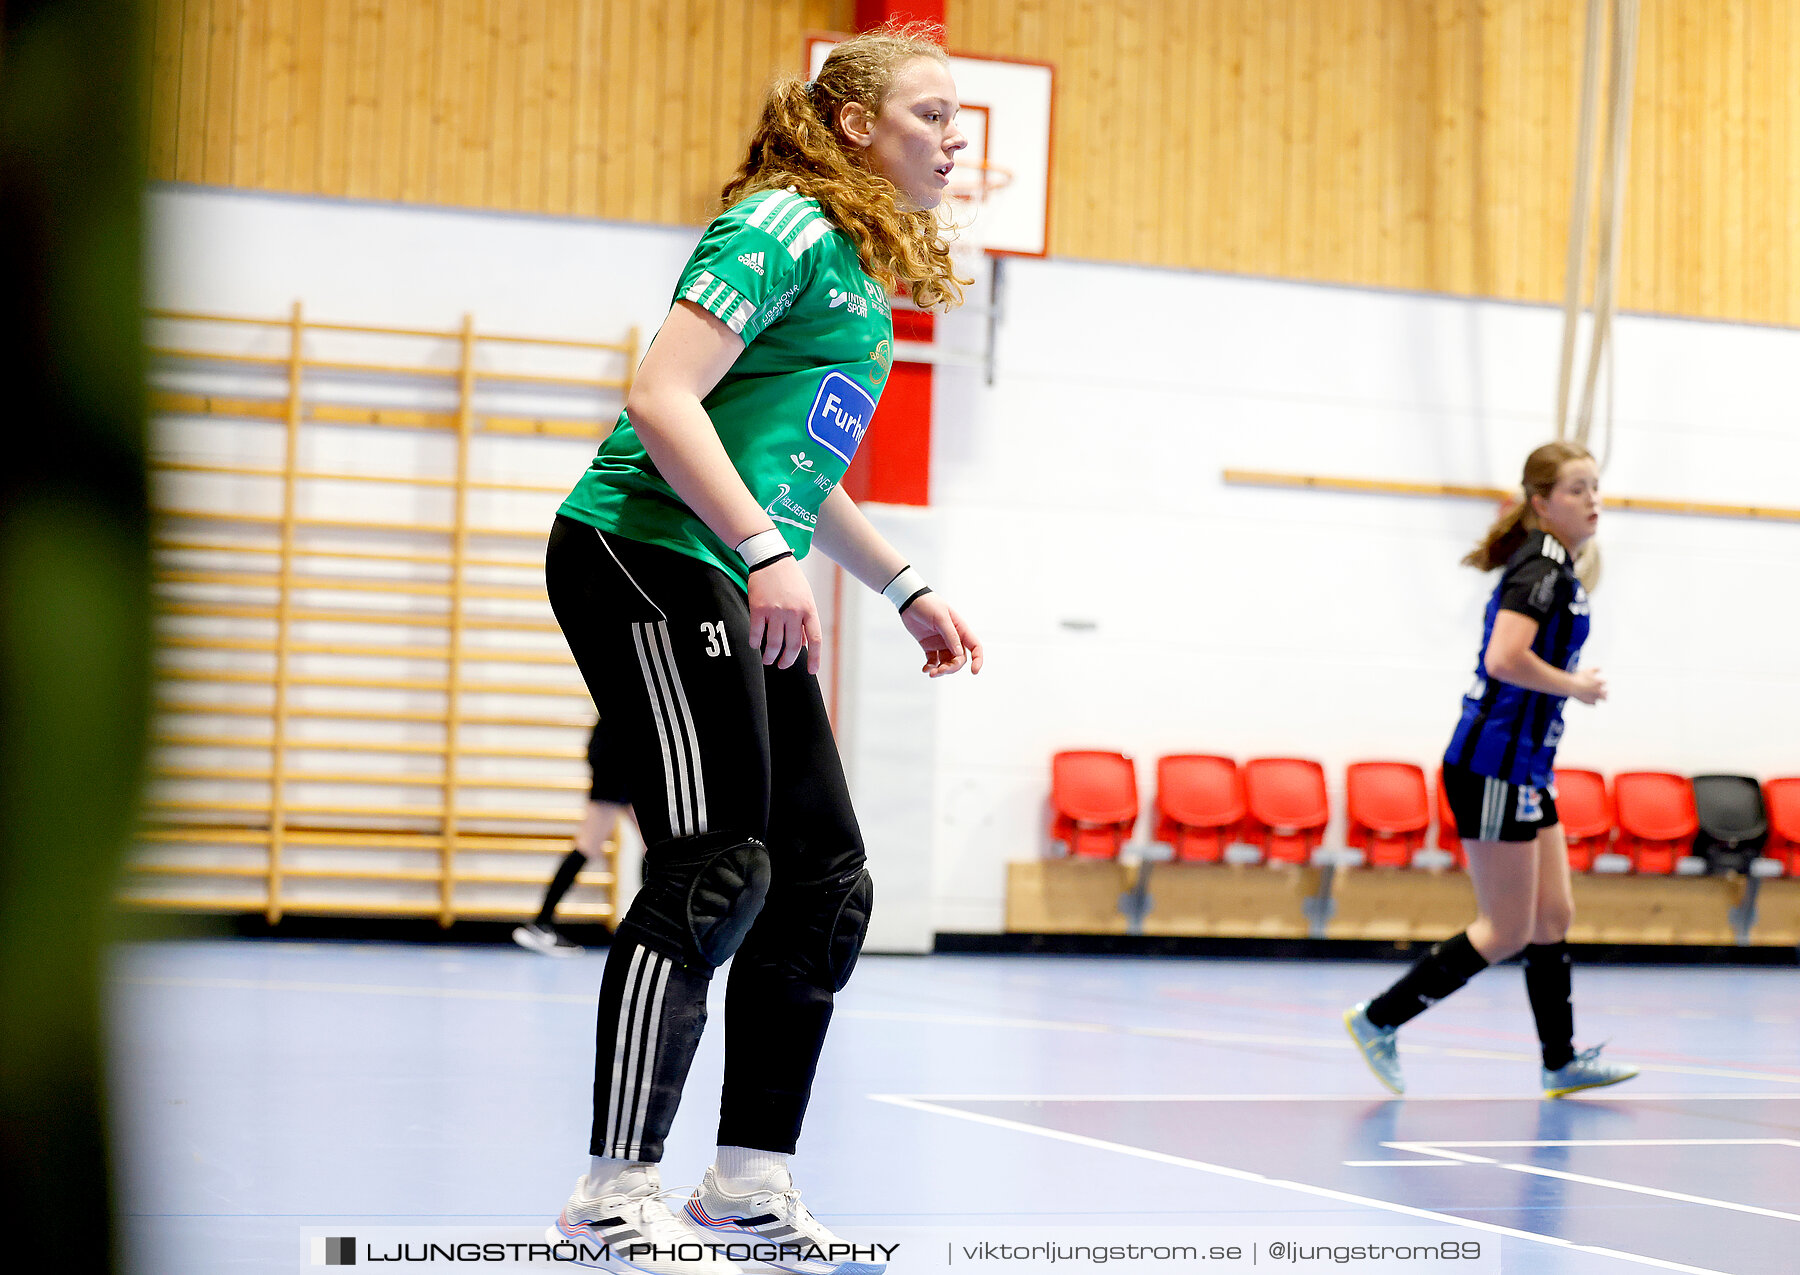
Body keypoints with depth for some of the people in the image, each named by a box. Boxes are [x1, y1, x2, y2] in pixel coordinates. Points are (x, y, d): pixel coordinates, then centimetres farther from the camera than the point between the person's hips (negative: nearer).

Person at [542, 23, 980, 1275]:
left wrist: (907, 588, 27)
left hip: (741, 591, 10)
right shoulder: (786, 227, -9)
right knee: (714, 866, -15)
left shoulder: (865, 272, 20)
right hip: (647, 553, -10)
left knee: (826, 878, 6)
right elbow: (662, 397, -20)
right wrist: (764, 549, -26)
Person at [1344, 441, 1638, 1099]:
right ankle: (1378, 1020, 2)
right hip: (1493, 767, -10)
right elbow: (1505, 658, -27)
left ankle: (1562, 1060, 21)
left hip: (1523, 771, 10)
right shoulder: (1541, 566, -15)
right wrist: (1577, 686, -15)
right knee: (1508, 932, -4)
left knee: (1554, 916, 13)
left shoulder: (1552, 567, 15)